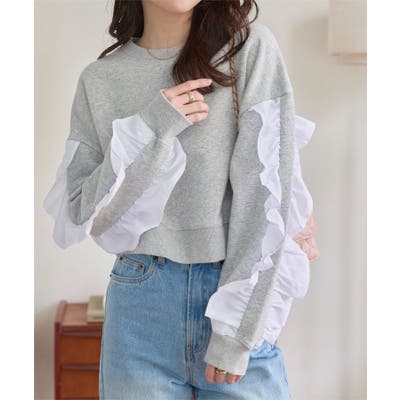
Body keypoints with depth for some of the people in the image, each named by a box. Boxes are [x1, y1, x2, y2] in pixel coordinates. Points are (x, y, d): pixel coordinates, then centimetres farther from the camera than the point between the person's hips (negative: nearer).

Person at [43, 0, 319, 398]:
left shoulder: (251, 47, -5)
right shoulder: (98, 79, 3)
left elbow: (270, 191, -9)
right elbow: (78, 215, 0)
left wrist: (237, 329, -11)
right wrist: (147, 130, -14)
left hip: (239, 290, -1)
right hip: (139, 301, 2)